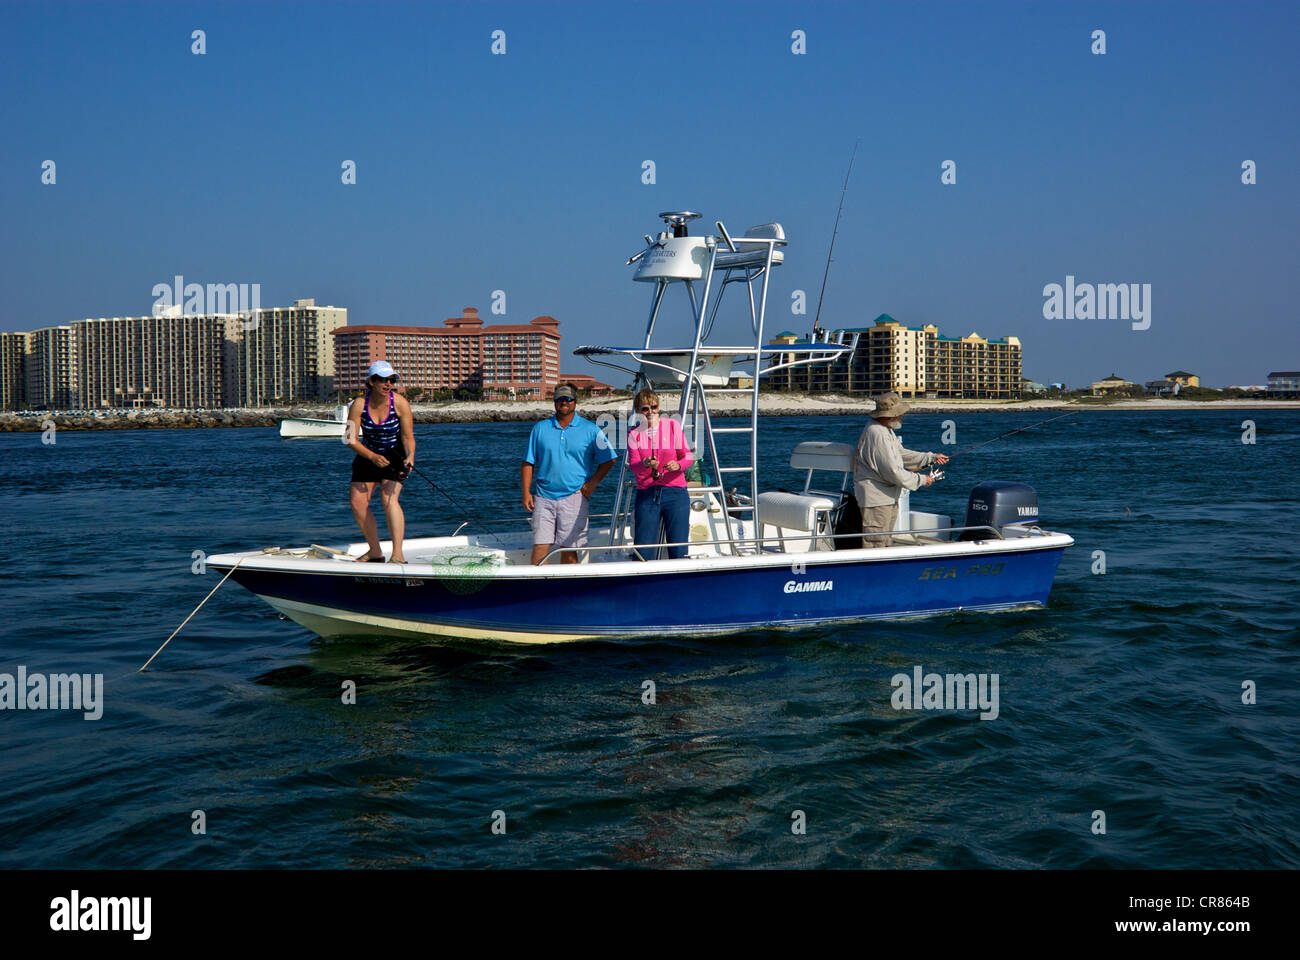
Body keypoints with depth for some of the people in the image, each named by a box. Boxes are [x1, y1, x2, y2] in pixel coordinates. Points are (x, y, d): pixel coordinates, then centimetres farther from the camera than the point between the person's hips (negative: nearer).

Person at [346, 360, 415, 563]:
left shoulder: (400, 403, -19)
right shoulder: (359, 404, -17)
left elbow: (408, 436, -15)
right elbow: (351, 440, -18)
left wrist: (410, 457, -34)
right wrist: (373, 457, -32)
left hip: (396, 455, -3)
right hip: (368, 455, 3)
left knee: (388, 498, -24)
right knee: (358, 502, -5)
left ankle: (398, 554, -27)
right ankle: (375, 552, 13)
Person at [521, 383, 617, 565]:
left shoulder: (591, 430, 5)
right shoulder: (540, 429, 11)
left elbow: (608, 460, 7)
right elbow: (528, 463, 11)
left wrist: (591, 484, -4)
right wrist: (526, 492, 0)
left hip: (574, 497, -2)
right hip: (544, 497, 2)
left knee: (568, 549, -1)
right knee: (540, 547, -5)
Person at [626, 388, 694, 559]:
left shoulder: (672, 425, 5)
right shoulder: (634, 433, 6)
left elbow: (688, 456, 4)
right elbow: (633, 465, -7)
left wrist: (678, 465, -18)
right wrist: (645, 464, -30)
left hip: (675, 493, 0)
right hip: (646, 494, 1)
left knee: (678, 552, -5)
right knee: (642, 554, -3)